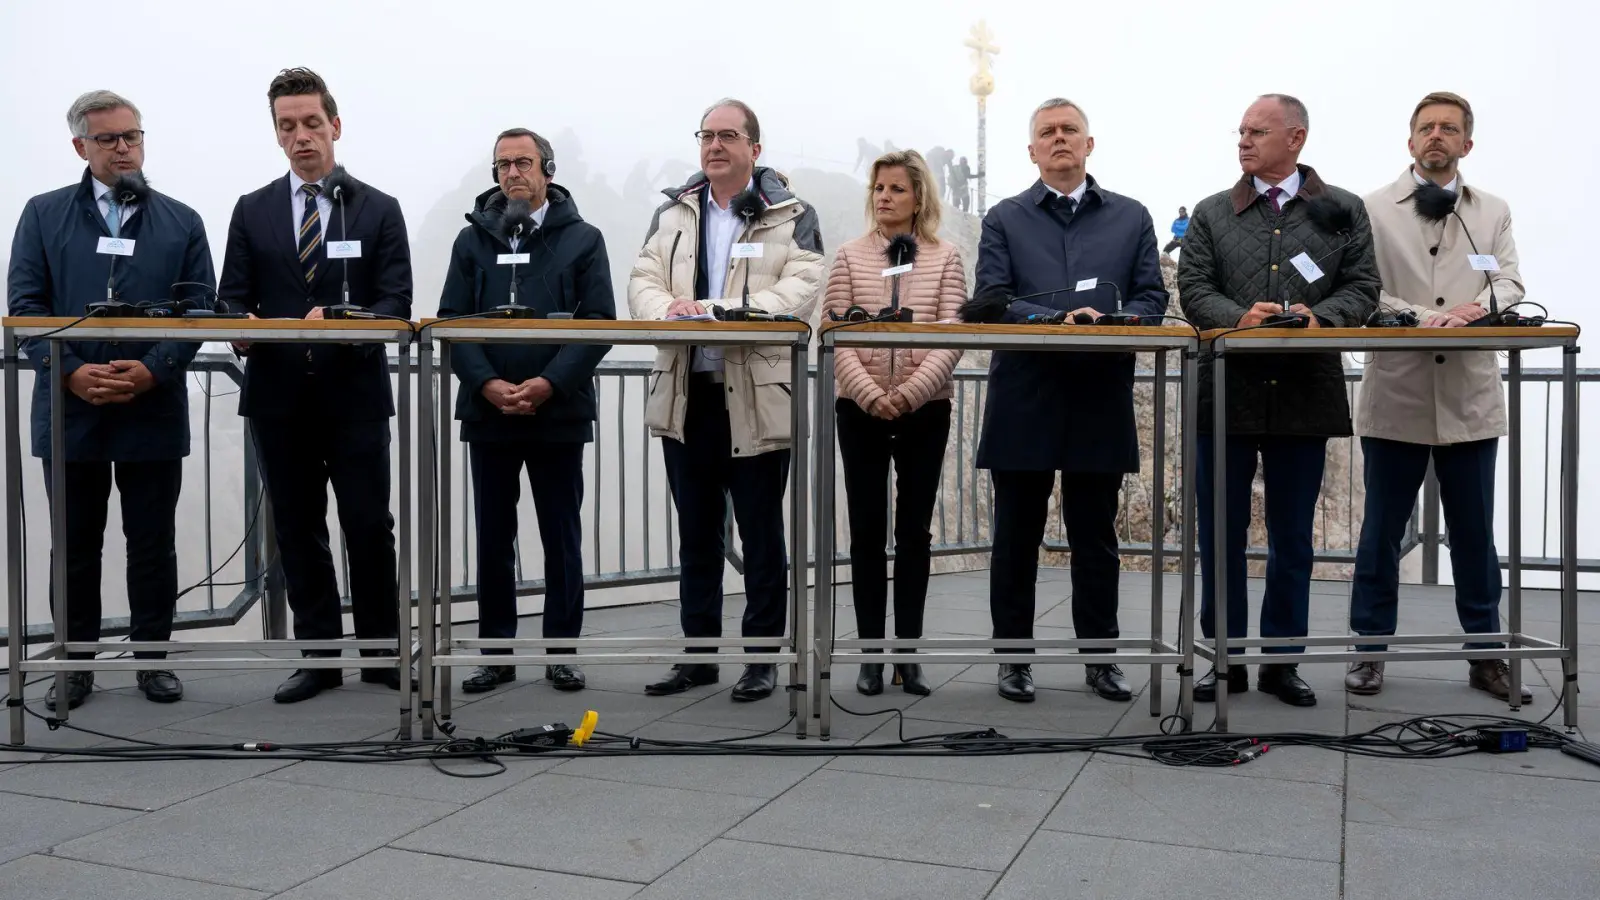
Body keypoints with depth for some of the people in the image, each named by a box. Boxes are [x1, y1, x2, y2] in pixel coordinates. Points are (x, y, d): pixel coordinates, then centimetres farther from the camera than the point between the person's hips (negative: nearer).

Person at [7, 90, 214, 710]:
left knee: (153, 543, 7)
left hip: (154, 410, 0)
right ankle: (76, 663, 20)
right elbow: (25, 303, 1)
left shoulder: (181, 223, 8)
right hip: (70, 409, 0)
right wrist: (71, 372, -14)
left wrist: (154, 369, -15)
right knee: (75, 544, 9)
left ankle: (152, 657, 20)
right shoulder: (44, 215, 7)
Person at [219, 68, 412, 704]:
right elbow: (233, 304, 8)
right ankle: (319, 654, 17)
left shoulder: (379, 210, 5)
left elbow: (396, 304, -3)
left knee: (369, 527, 0)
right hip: (278, 396, 3)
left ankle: (381, 651, 13)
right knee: (298, 531, 8)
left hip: (355, 394, -2)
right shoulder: (252, 211, 11)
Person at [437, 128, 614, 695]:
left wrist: (549, 383, -15)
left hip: (558, 412, -2)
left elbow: (599, 322, -4)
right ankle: (496, 652, 18)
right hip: (488, 412, 2)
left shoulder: (582, 239, 3)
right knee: (494, 537, 8)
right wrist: (487, 384, -12)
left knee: (562, 537, 5)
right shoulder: (473, 239, 9)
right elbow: (452, 321, 3)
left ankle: (562, 650, 16)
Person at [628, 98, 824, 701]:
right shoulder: (672, 213, 14)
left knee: (762, 537, 4)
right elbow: (643, 282, 6)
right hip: (686, 398, 4)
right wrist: (669, 308, -19)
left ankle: (762, 658, 15)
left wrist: (715, 311, -24)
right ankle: (699, 654, 24)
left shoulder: (792, 216, 1)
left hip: (757, 400, -4)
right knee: (696, 537, 13)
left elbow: (800, 289, -13)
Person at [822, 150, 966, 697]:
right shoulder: (850, 258, 4)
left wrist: (911, 391, -19)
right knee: (867, 530, 4)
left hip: (925, 410, 0)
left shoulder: (945, 259, 2)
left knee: (914, 530, 5)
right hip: (860, 410, 0)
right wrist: (870, 394, -16)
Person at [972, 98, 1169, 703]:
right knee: (1017, 536, 5)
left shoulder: (1131, 218, 13)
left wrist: (1112, 325, -14)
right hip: (1024, 400, -1)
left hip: (1101, 399, 1)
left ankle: (1100, 657, 20)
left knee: (1096, 537, 9)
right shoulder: (1005, 219, 9)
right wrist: (1059, 319, -18)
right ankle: (1013, 658, 15)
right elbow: (992, 300, -3)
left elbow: (1151, 297, 7)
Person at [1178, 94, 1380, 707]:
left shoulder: (1343, 211, 8)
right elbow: (1194, 290, 1)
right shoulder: (1212, 214, 9)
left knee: (1292, 536, 8)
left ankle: (1281, 661, 19)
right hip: (1227, 392, 0)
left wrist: (1319, 317, -17)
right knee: (1221, 534, 4)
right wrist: (1239, 318, -18)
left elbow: (1362, 288, 3)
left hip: (1306, 395, 0)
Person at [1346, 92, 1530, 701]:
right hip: (1397, 394, -2)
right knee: (1382, 530, 5)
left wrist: (1478, 309, -20)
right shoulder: (1373, 210, 5)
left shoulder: (1493, 213, 13)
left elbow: (1509, 284, 2)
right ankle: (1370, 648, 16)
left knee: (1474, 531, 9)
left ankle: (1485, 652, 20)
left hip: (1469, 395, 2)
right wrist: (1427, 318, -19)